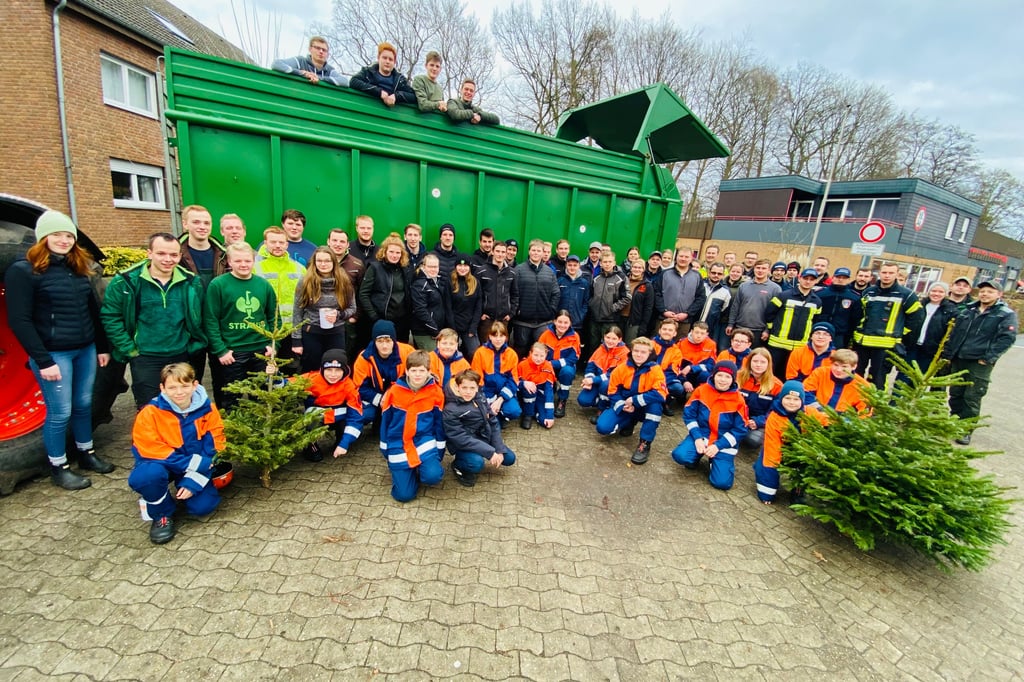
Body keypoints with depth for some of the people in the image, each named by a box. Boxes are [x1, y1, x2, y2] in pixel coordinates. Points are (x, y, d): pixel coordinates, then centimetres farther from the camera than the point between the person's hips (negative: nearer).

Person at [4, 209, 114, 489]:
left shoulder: (79, 268, 9)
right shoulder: (23, 270, -9)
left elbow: (94, 311, 13)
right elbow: (19, 321, -13)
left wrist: (102, 347, 11)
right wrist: (42, 360, -16)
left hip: (86, 350, 5)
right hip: (53, 354, -5)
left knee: (83, 405, 15)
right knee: (60, 412, 3)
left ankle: (86, 454, 31)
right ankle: (58, 468, 19)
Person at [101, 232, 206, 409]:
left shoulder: (191, 282, -1)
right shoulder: (126, 281, -9)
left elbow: (198, 320, 9)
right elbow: (110, 317, -4)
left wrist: (196, 347, 5)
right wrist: (129, 349, -7)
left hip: (181, 356, 3)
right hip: (145, 358, -2)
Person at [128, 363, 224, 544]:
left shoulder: (207, 409, -13)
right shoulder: (150, 412, -18)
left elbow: (214, 448, -11)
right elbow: (150, 450, -20)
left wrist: (193, 482, -19)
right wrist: (193, 462, -27)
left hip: (196, 466, 1)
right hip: (161, 465, -1)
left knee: (203, 506, -16)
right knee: (147, 475, -35)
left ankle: (184, 488, 21)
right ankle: (162, 514, -4)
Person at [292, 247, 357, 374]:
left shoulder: (344, 282, 1)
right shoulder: (305, 282, -3)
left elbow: (352, 308, 7)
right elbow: (297, 312, -2)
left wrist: (339, 314, -15)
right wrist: (296, 340, -5)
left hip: (336, 334, 2)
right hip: (311, 333, -1)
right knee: (310, 373, 10)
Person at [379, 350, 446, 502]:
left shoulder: (436, 392, -7)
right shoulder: (395, 390, -6)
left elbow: (439, 421, 3)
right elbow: (385, 420, 5)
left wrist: (440, 449, 6)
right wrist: (384, 448, 11)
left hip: (425, 441, 0)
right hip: (399, 445, 1)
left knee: (433, 476, -26)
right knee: (403, 494, -8)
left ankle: (421, 470, 10)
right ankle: (409, 471, 25)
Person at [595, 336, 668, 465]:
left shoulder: (655, 370, -17)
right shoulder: (621, 368, -8)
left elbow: (660, 394, -30)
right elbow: (613, 392, -2)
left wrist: (634, 400, -30)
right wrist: (622, 406, -20)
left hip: (645, 408, -2)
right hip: (623, 407, 2)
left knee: (655, 404, -37)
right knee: (603, 427, -20)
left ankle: (645, 443, -20)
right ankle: (629, 422, 15)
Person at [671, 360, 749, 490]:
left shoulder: (738, 400, -8)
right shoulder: (701, 390, -5)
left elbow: (740, 430, -6)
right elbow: (689, 414, -1)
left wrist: (718, 445, -15)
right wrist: (697, 438, -13)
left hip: (724, 442, -1)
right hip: (700, 435, 1)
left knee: (722, 482, -17)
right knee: (680, 455, -28)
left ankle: (716, 460, 16)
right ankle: (697, 455, 8)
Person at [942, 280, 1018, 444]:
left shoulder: (1007, 314, 0)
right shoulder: (967, 311, 13)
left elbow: (1007, 338, -9)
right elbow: (953, 334, 15)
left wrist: (989, 358, -16)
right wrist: (947, 354, 9)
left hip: (980, 363, -5)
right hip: (958, 360, 5)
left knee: (972, 398, -2)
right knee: (955, 395, 12)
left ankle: (966, 431, 6)